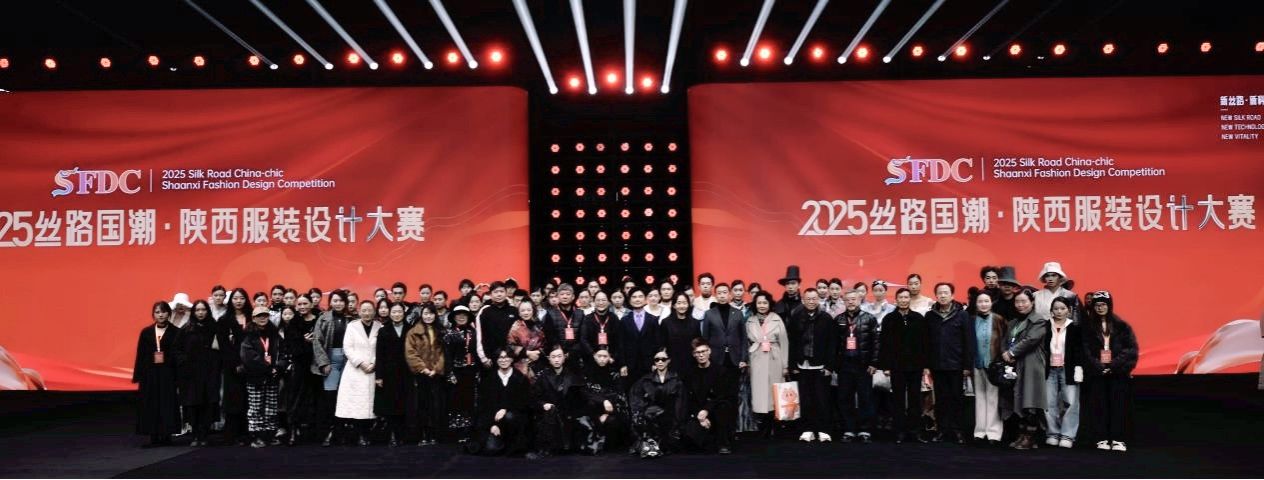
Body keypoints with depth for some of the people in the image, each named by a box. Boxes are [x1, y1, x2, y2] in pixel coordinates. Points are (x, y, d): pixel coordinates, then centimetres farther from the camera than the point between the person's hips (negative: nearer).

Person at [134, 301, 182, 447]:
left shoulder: (175, 332, 0)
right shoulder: (146, 332, 6)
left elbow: (178, 354, -3)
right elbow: (140, 355, 6)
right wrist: (138, 375, 1)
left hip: (167, 373, -2)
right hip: (150, 373, 2)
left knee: (167, 404, 0)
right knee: (150, 405, 3)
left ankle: (166, 435, 8)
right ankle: (154, 437, 9)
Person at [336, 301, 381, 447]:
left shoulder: (380, 328, 4)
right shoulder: (352, 326, 6)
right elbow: (347, 348, -1)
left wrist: (374, 364, -10)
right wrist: (360, 363, -10)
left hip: (372, 371, 0)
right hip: (355, 370, 0)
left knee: (368, 403, -2)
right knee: (355, 404, -5)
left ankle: (365, 435, 3)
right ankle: (360, 435, 0)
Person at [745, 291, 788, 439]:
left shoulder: (777, 319, 2)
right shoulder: (750, 321, 8)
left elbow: (784, 343, 2)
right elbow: (746, 342, 11)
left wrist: (785, 365, -1)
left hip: (774, 361, -1)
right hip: (757, 362, 1)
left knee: (773, 392, 1)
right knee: (759, 393, -2)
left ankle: (771, 428, 11)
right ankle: (763, 429, 6)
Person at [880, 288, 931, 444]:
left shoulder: (919, 319, 4)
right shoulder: (889, 319, 1)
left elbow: (925, 343, 4)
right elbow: (883, 344, -1)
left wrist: (926, 365, 1)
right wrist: (885, 366, -6)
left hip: (915, 366, 1)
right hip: (896, 366, -1)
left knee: (915, 398, 6)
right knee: (898, 399, 4)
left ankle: (915, 429, 13)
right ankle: (900, 431, 9)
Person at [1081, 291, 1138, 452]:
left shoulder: (1121, 326, 6)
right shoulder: (1087, 327, 6)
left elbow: (1131, 349, -1)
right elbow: (1086, 351, 1)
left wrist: (1114, 365, -10)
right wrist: (1099, 367, -11)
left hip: (1118, 373, 0)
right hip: (1096, 372, 0)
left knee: (1119, 405, -2)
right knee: (1099, 406, -1)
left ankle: (1118, 440, 2)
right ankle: (1102, 439, 3)